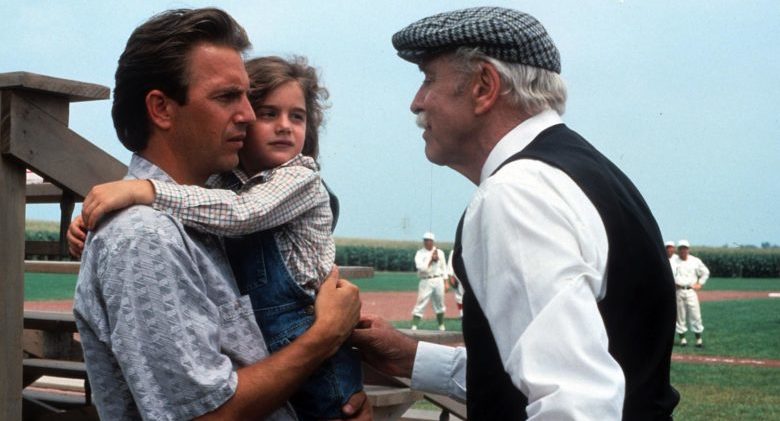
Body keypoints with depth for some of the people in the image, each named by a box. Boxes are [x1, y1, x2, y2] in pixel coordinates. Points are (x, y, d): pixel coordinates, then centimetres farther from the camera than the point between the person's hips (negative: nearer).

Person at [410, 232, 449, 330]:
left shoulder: (440, 253, 9)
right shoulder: (420, 253, 0)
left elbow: (444, 268, 12)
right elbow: (421, 267, -14)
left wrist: (446, 282, 7)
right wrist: (431, 260, -17)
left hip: (438, 281, 3)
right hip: (426, 281, -3)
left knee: (439, 304, 11)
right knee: (420, 304, -9)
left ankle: (441, 326, 23)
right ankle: (414, 327, -11)